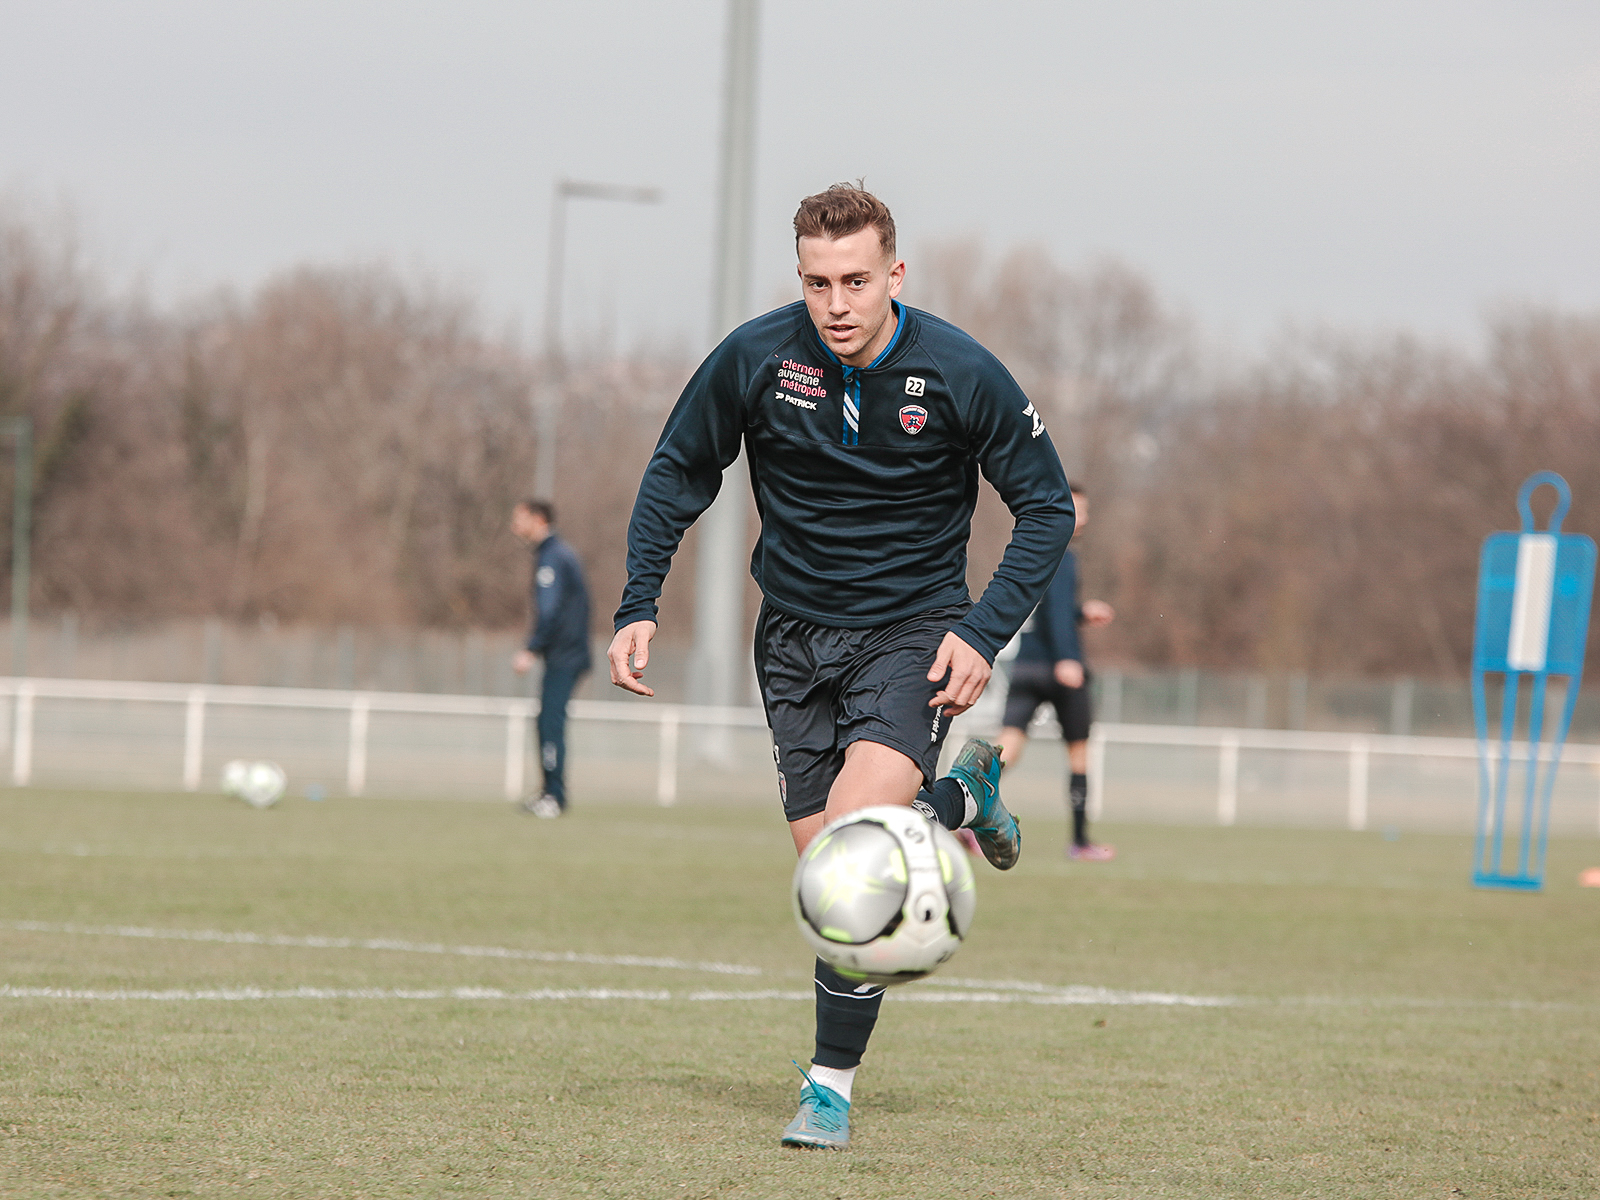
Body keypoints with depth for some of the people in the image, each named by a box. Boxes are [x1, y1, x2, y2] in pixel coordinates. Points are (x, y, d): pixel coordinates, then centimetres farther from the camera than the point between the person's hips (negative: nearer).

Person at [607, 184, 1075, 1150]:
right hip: (795, 633, 3)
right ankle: (963, 797, 34)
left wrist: (986, 633, -15)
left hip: (913, 632, -3)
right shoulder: (754, 359, -12)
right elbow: (678, 474, 6)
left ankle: (833, 1084, -12)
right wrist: (639, 606, -3)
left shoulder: (962, 373, -16)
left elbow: (1049, 507, -5)